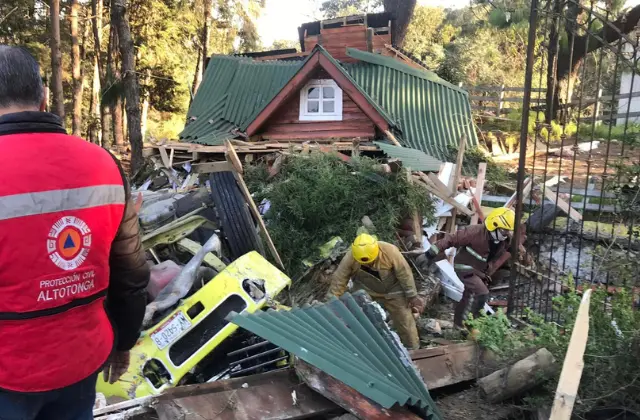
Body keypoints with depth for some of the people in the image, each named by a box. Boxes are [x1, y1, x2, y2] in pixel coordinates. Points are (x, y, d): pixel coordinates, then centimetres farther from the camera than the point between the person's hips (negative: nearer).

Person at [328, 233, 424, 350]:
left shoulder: (390, 251, -34)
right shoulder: (349, 258, -30)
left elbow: (405, 274, -20)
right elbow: (338, 280, -18)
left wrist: (412, 296, -11)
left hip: (393, 291, -1)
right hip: (366, 293, 1)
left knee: (404, 320, 9)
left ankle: (413, 349, 30)